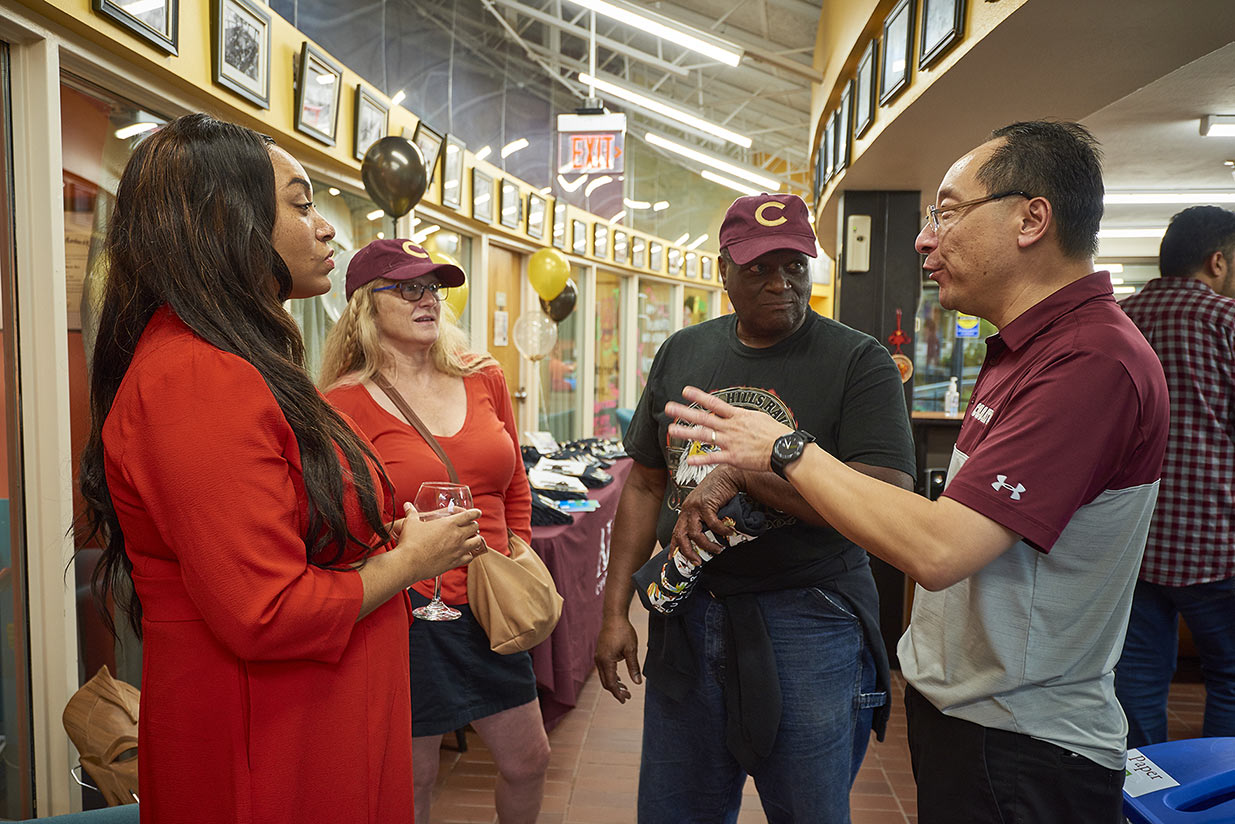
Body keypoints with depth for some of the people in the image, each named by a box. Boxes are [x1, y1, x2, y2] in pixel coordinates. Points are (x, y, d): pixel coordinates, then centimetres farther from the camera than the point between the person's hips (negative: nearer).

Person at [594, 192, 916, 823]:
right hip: (684, 616, 4)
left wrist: (739, 473, -24)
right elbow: (646, 484, 9)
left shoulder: (860, 361, -7)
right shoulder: (681, 354, 7)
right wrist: (615, 611, 5)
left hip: (806, 619, -4)